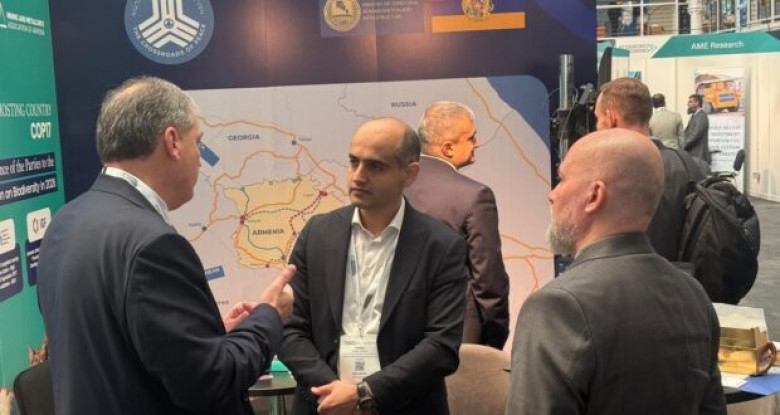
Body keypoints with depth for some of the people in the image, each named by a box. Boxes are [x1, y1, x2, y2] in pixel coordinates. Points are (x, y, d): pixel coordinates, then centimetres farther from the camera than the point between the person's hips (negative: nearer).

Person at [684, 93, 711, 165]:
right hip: (692, 155, 9)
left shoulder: (702, 116, -9)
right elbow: (688, 134, 16)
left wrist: (683, 146, -14)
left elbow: (696, 134, -18)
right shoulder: (694, 116, 19)